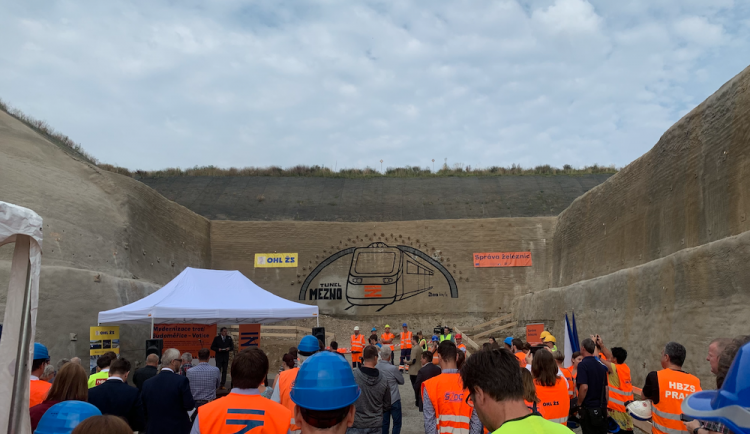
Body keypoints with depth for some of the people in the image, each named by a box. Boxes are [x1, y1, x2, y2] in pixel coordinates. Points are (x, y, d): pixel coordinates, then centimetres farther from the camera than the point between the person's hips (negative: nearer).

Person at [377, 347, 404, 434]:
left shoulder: (376, 367, -10)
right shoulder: (393, 368, -23)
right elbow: (401, 381, -6)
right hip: (394, 400, -4)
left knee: (385, 422, 14)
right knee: (397, 423, 9)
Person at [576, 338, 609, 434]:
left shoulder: (583, 364, -15)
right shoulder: (601, 365, 9)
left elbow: (584, 387, -23)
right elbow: (606, 387, 14)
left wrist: (579, 403, -11)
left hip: (588, 409, -7)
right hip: (602, 408, 7)